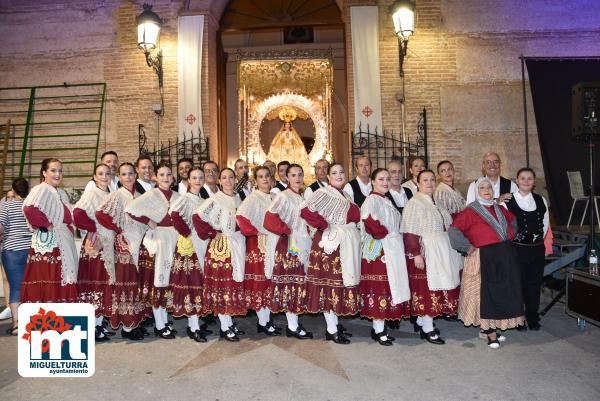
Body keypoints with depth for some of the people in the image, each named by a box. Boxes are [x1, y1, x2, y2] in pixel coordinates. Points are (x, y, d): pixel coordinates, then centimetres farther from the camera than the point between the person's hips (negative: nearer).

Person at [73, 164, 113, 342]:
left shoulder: (111, 196, 14)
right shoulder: (91, 194, -8)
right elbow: (78, 213, -23)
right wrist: (92, 228, -12)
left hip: (109, 245, 7)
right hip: (95, 244, -7)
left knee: (105, 283, 10)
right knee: (94, 284, -4)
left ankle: (100, 323, 20)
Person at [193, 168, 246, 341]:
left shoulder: (238, 198, 10)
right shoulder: (215, 200, -9)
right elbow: (197, 217, -20)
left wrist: (242, 236, 6)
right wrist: (212, 233, -13)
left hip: (238, 246, 6)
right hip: (221, 247, -6)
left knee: (235, 283, 11)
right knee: (222, 284, -1)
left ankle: (230, 322, 24)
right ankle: (225, 327, 9)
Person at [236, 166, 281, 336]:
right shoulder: (253, 198, -9)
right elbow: (240, 217, -22)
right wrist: (256, 233, -16)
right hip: (258, 245, -6)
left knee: (270, 281, 10)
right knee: (259, 282, 0)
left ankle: (267, 319, 21)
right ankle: (263, 322, 10)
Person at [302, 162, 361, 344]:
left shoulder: (345, 194, 16)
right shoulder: (324, 193, -9)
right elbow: (306, 210, -22)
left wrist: (351, 229, 5)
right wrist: (325, 226, -16)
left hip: (348, 245, 9)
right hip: (331, 243, -8)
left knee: (342, 281, 13)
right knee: (331, 283, -2)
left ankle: (335, 323, 26)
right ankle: (331, 330, 7)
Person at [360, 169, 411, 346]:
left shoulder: (386, 201, 18)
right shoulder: (372, 199, -11)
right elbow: (368, 218, -31)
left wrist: (393, 235, 7)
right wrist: (384, 233, -18)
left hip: (392, 251, 9)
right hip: (379, 251, -9)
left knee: (389, 288, 11)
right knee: (380, 288, -4)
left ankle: (379, 327, 21)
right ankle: (378, 331, 6)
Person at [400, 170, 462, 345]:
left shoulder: (435, 202, 13)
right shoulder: (415, 203, -12)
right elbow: (410, 233, -17)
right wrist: (416, 254, -22)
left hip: (441, 252, 8)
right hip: (425, 252, -8)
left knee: (436, 287, 11)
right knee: (427, 289, -3)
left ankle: (421, 321, 23)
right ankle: (427, 329, 8)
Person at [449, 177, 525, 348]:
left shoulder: (500, 209, 12)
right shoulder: (470, 211, -8)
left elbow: (513, 219, 33)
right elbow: (453, 230, -17)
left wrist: (510, 236, 20)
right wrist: (468, 246, -15)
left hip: (505, 256, 7)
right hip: (485, 258, -7)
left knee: (504, 292, 10)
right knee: (488, 294, -2)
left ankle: (488, 328, 24)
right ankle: (491, 333, 10)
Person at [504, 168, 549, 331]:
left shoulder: (541, 200, 7)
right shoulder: (507, 201, -8)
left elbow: (545, 223, 15)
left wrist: (538, 239, 11)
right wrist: (511, 241, -2)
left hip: (537, 249, 4)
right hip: (516, 249, -4)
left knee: (534, 285, 12)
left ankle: (533, 319, 26)